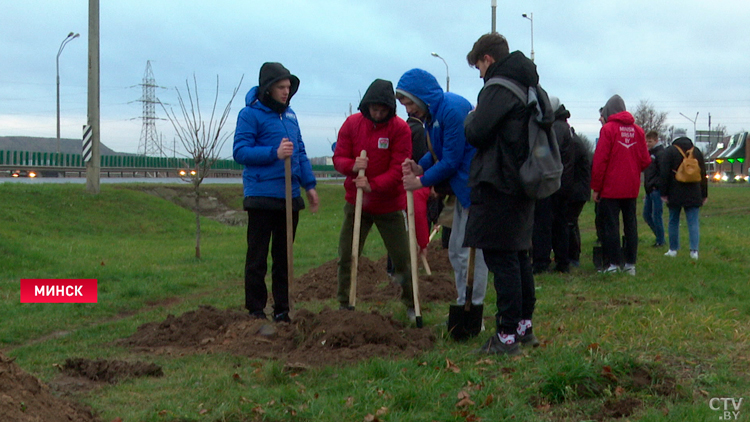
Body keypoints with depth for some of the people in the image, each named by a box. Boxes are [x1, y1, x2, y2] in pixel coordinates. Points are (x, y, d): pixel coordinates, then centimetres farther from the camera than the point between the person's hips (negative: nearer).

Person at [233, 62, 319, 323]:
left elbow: (300, 152, 19)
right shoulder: (251, 114, -5)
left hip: (289, 195, 7)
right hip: (262, 196, -6)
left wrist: (309, 184, 11)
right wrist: (275, 153, -21)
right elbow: (240, 151, -12)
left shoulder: (289, 114, 14)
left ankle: (282, 311, 19)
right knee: (257, 257, 0)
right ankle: (255, 311, 7)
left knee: (284, 256, 11)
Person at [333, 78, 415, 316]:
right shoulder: (352, 123, -1)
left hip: (390, 204, -2)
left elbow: (399, 169, -14)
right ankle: (344, 305, 13)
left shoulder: (400, 128, -9)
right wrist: (352, 166, -22)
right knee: (346, 256, 1)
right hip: (356, 202, 2)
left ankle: (411, 305, 19)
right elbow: (338, 158, 1)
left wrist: (373, 185, -26)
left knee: (402, 257, 3)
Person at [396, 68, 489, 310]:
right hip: (462, 188, 10)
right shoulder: (431, 114, 8)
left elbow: (451, 161, -20)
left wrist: (421, 181, -11)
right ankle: (463, 306, 26)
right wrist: (419, 167, -4)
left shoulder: (453, 110, -22)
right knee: (456, 251, 16)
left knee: (471, 249, -6)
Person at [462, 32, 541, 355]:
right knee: (519, 256, 16)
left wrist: (470, 118, 3)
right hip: (524, 184, 9)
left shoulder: (498, 88, -14)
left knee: (502, 259, -6)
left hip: (498, 186, -9)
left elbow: (476, 133, -19)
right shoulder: (532, 88, 15)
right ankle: (525, 327, 24)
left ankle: (507, 336, -5)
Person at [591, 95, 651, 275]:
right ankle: (630, 264, 11)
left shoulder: (608, 129, -8)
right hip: (631, 187, 5)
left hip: (611, 188, -5)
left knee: (610, 225, 0)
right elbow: (645, 160, 5)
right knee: (630, 224, 10)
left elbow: (600, 160, -11)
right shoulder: (637, 130, 6)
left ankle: (614, 264, -2)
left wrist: (596, 188, -6)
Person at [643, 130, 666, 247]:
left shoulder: (661, 153, -10)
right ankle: (659, 236, 23)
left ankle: (660, 241, 5)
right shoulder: (649, 153, 17)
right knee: (646, 214, 11)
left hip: (656, 189, -9)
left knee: (656, 215, -4)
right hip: (649, 190, 9)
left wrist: (656, 186, -19)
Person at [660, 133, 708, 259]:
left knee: (673, 221, 9)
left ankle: (673, 249, 12)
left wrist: (664, 193, -4)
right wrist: (704, 195, 16)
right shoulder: (697, 152, 11)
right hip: (693, 195, 2)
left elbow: (665, 174, -7)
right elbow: (703, 175, 12)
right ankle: (694, 250, -11)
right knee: (693, 222, 0)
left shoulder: (670, 151, -1)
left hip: (675, 194, -2)